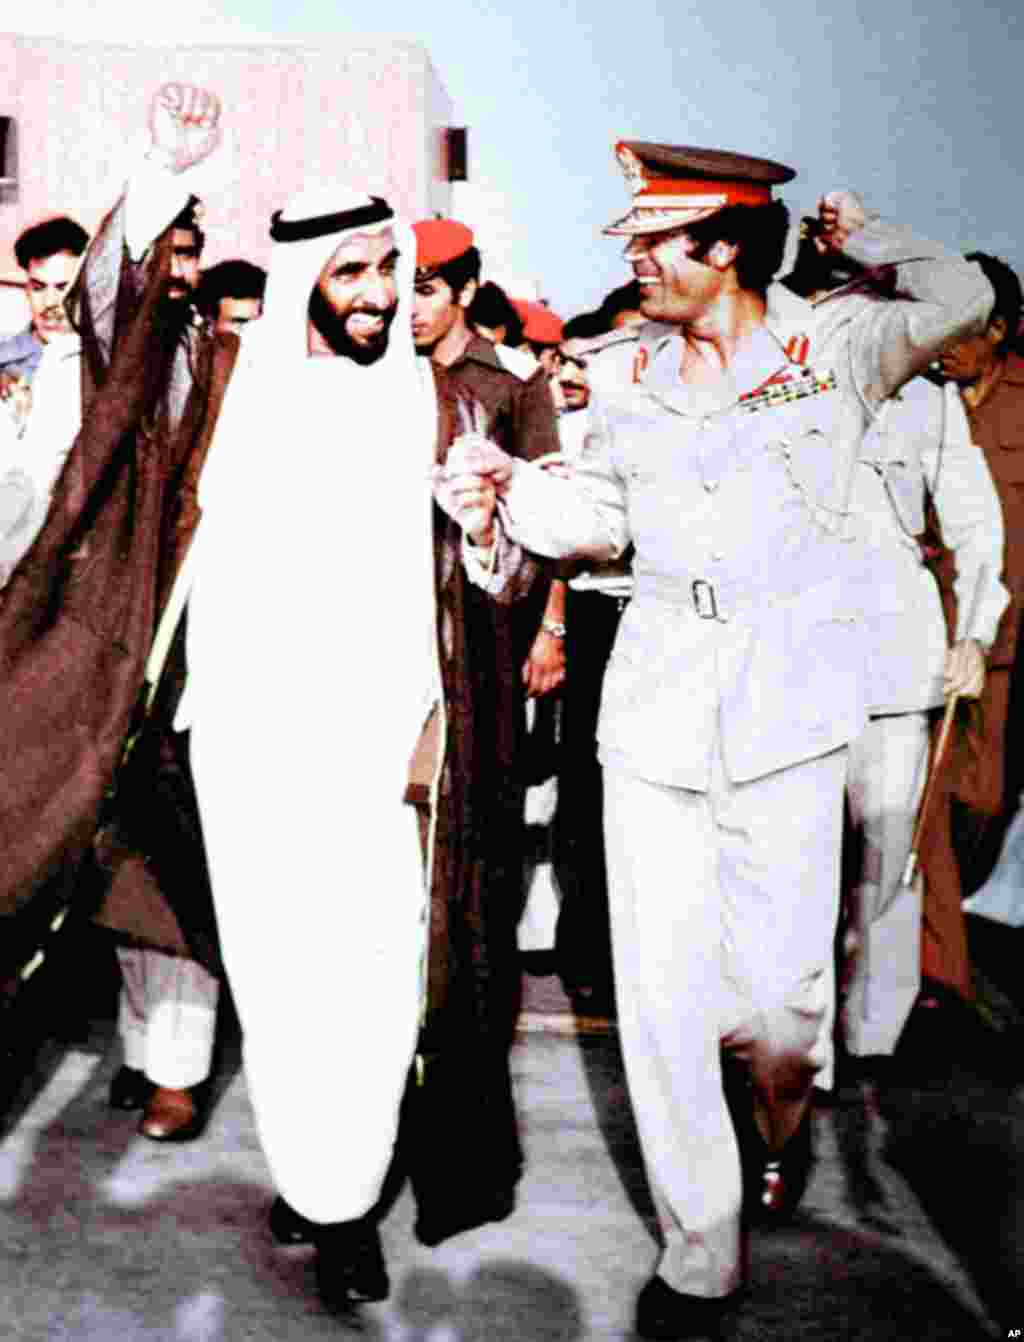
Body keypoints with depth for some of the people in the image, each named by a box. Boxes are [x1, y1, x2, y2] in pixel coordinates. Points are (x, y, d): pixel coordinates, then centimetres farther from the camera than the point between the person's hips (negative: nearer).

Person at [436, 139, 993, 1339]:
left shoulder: (834, 345, 5)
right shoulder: (636, 374, 12)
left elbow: (963, 301, 12)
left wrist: (863, 238, 18)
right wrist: (512, 487, 1)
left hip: (785, 721, -2)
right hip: (653, 716, 3)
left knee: (778, 994, -2)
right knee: (661, 990, 3)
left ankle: (782, 1116, 37)